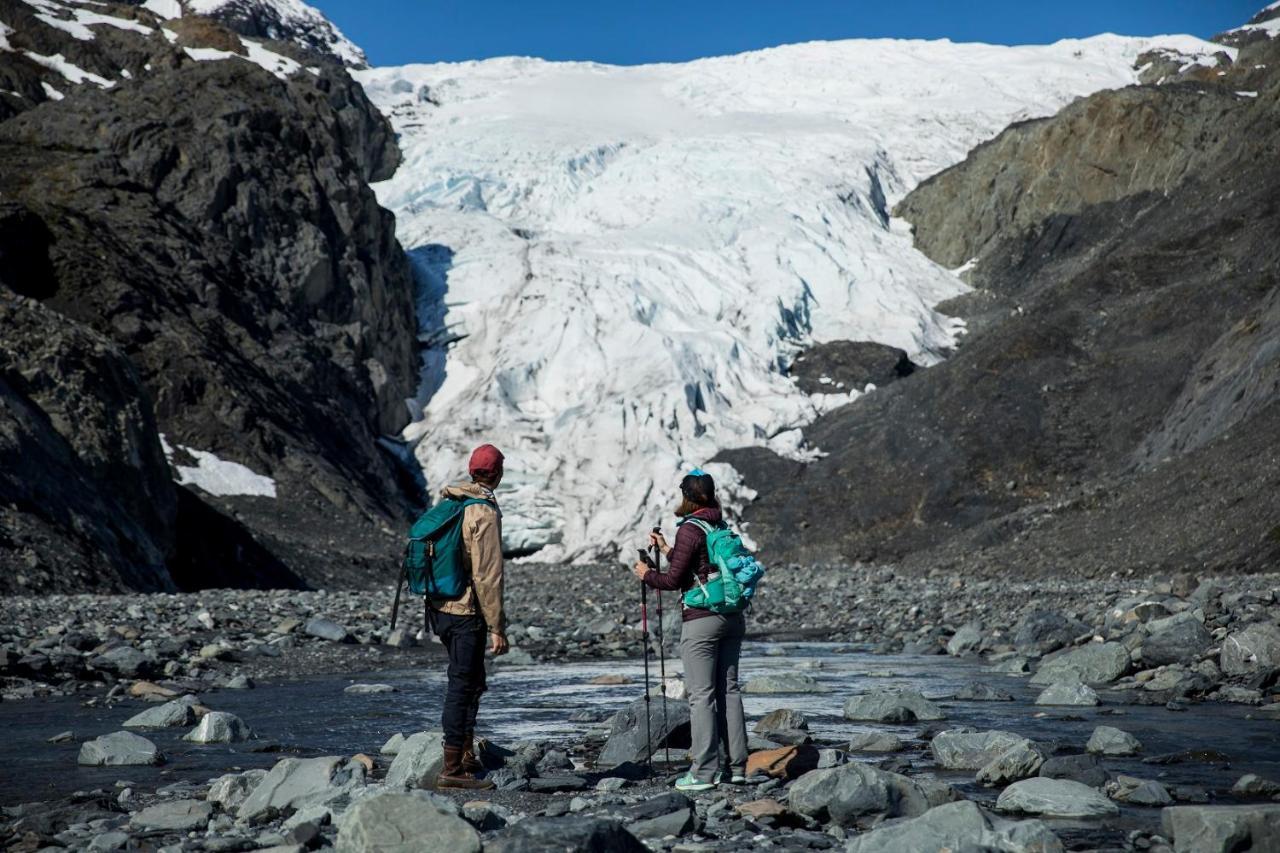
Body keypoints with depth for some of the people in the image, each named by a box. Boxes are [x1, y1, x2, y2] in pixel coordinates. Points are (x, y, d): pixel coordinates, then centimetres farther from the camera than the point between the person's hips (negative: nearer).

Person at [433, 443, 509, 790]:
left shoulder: (448, 503, 9)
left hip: (440, 607, 9)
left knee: (472, 681, 20)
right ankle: (452, 768, -2)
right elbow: (488, 576, -19)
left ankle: (467, 757, 26)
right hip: (466, 612, -9)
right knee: (463, 685, -4)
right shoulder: (485, 513, -16)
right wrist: (497, 627, -15)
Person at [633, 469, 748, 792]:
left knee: (701, 695, -3)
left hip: (701, 620, -7)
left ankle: (704, 772, -2)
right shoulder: (722, 526, 11)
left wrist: (647, 575, 8)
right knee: (729, 690, 11)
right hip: (732, 617, 7)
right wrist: (667, 550, 28)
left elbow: (674, 580, -10)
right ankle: (737, 766, 12)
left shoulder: (690, 529, -11)